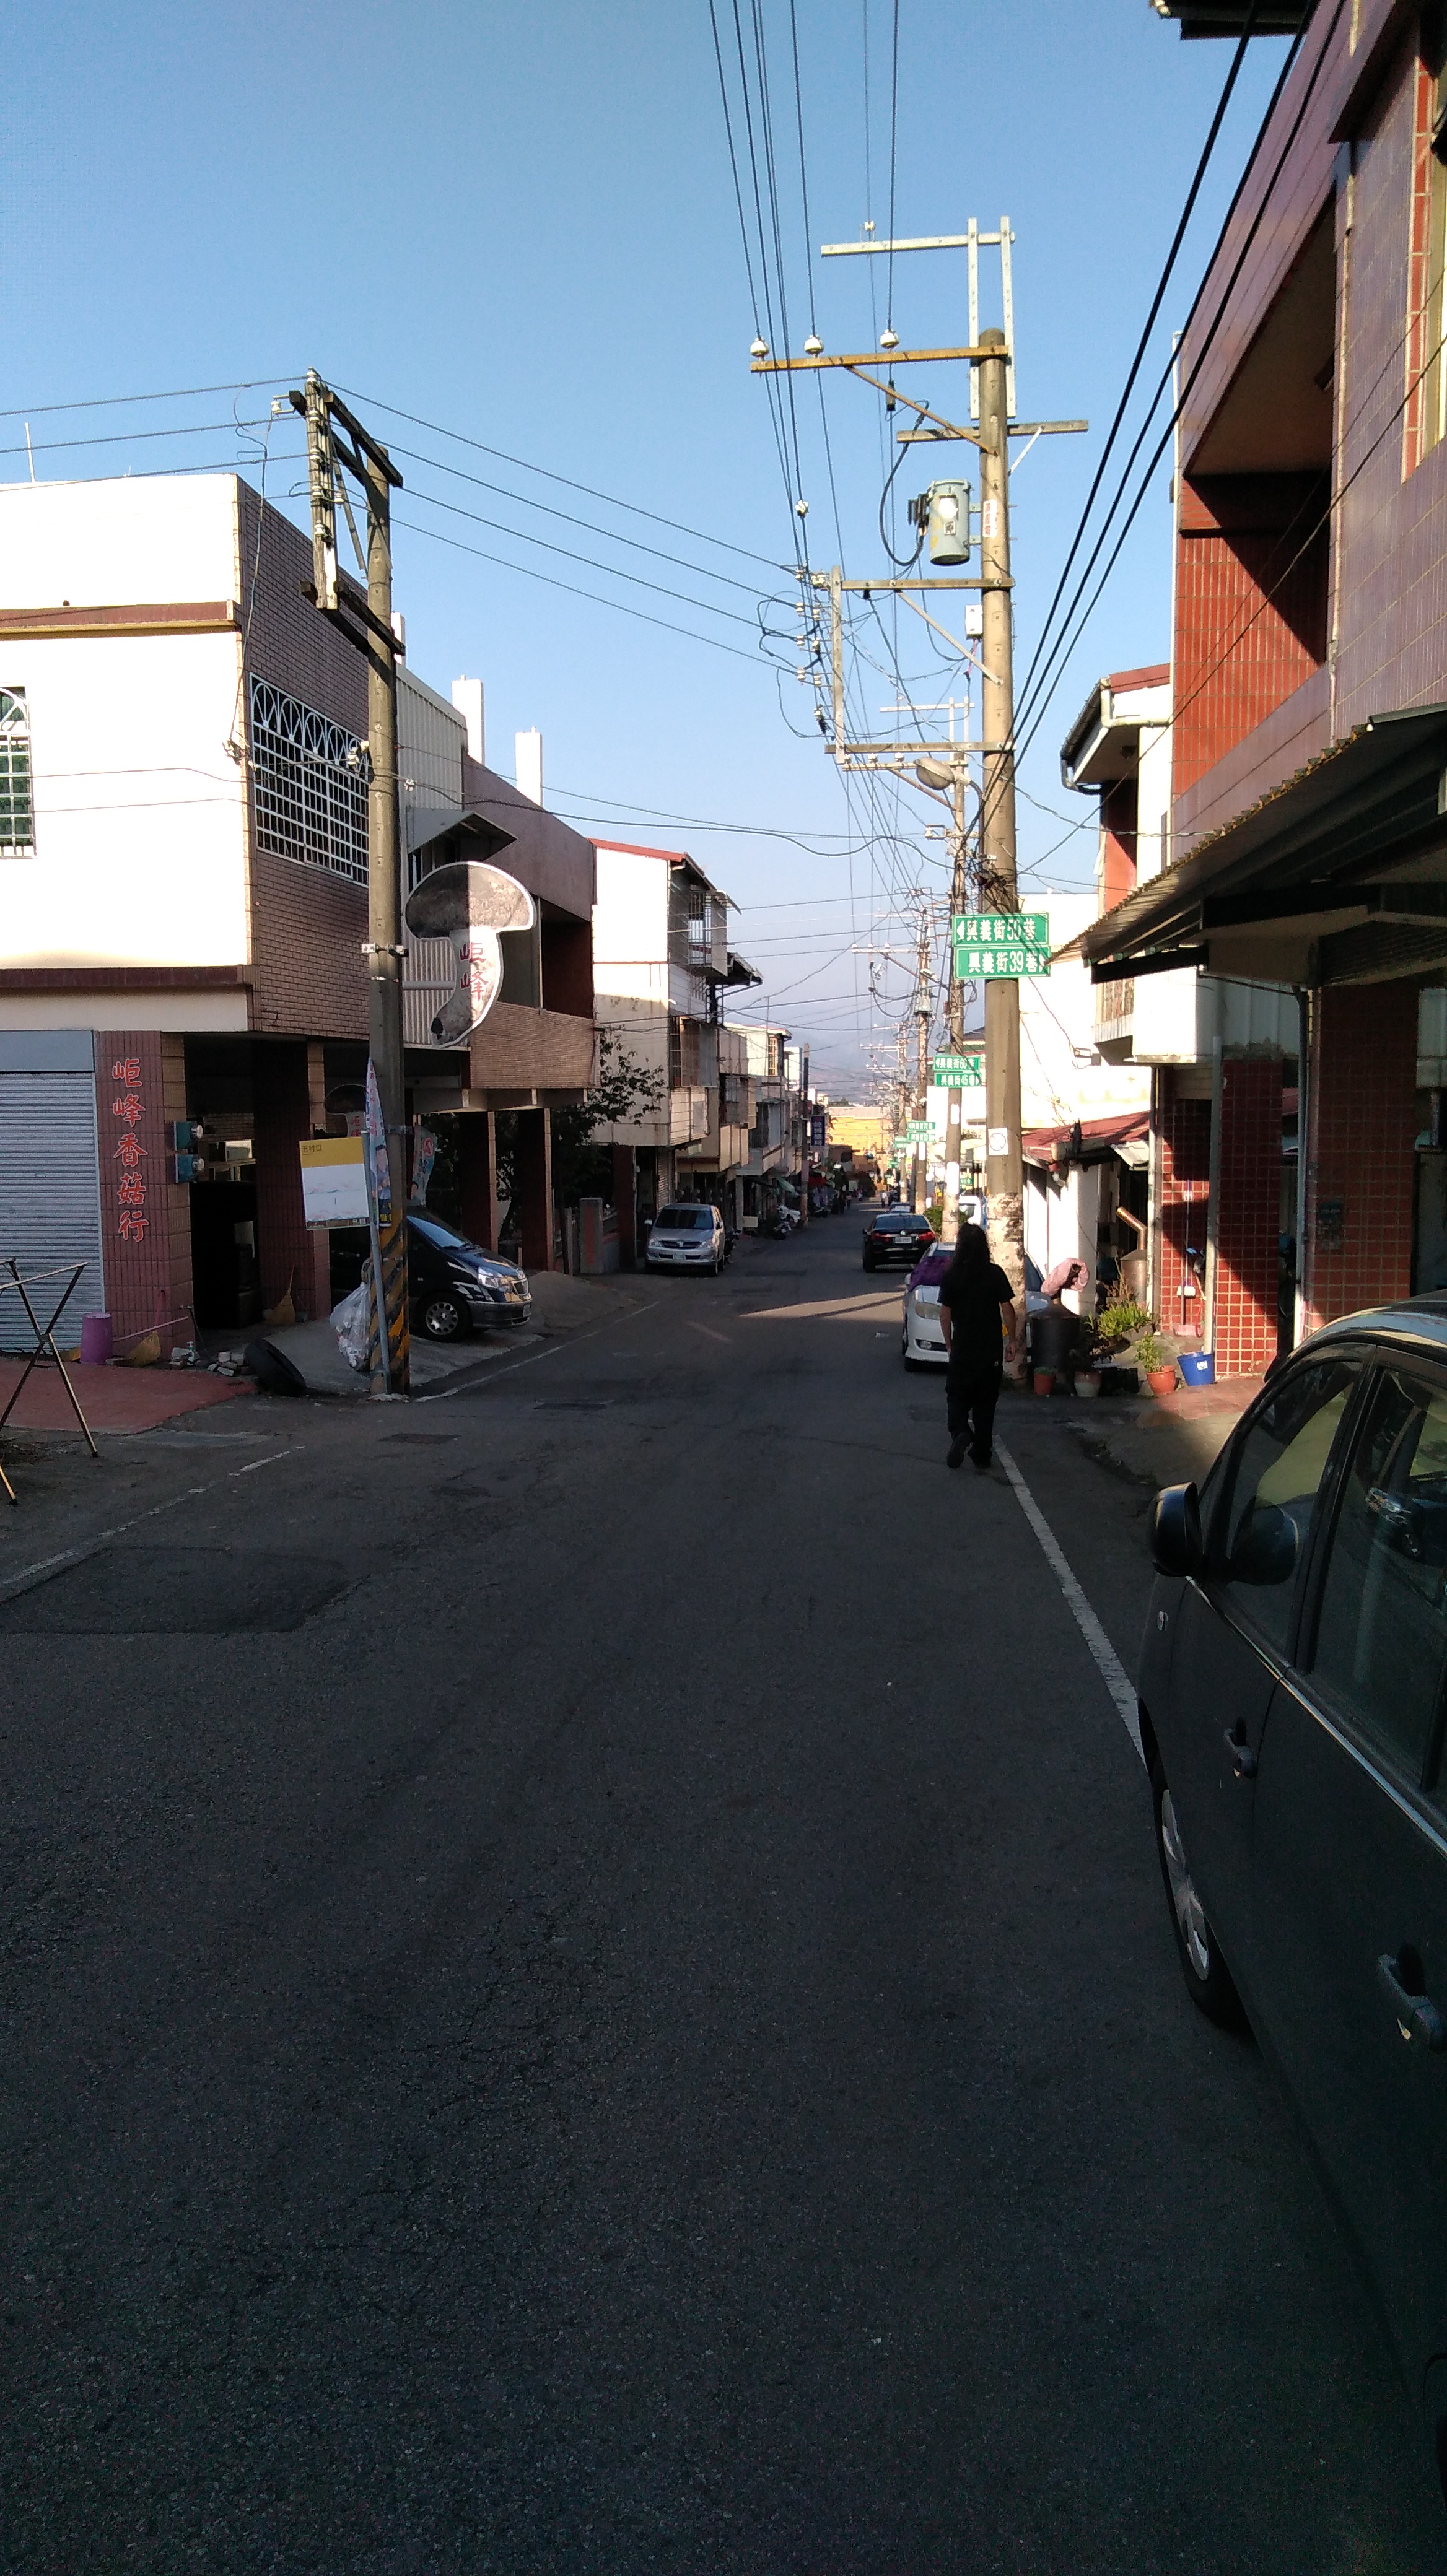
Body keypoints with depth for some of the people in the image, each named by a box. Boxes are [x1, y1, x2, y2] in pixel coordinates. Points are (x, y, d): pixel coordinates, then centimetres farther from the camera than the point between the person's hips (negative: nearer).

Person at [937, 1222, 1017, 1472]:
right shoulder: (995, 1274, -6)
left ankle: (960, 1432, -18)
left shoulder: (951, 1277, -7)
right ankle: (981, 1454, 13)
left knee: (958, 1396, 10)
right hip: (991, 1350, 1)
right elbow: (1007, 1310, -4)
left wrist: (949, 1344, 8)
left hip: (962, 1349, -1)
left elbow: (945, 1315, -5)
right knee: (985, 1402, 11)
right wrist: (1012, 1340, 7)